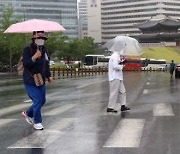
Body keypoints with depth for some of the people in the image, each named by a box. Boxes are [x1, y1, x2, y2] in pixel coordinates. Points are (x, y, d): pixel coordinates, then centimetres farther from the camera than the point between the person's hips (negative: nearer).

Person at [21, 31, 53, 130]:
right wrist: (34, 57, -33)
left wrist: (48, 76, 12)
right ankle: (37, 122, 4)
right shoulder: (27, 50, -11)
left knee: (42, 101, 13)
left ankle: (27, 114, 35)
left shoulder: (44, 50, 9)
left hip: (41, 81, 7)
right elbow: (25, 64, -21)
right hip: (30, 82, -7)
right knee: (37, 101, -10)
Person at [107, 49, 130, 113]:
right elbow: (115, 66, -26)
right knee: (114, 93, -5)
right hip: (115, 78, -11)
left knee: (123, 91, 14)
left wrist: (121, 63, 1)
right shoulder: (115, 56, -17)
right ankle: (110, 108, 2)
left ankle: (123, 106, 19)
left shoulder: (117, 56, 16)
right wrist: (121, 66, -11)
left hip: (118, 77, 11)